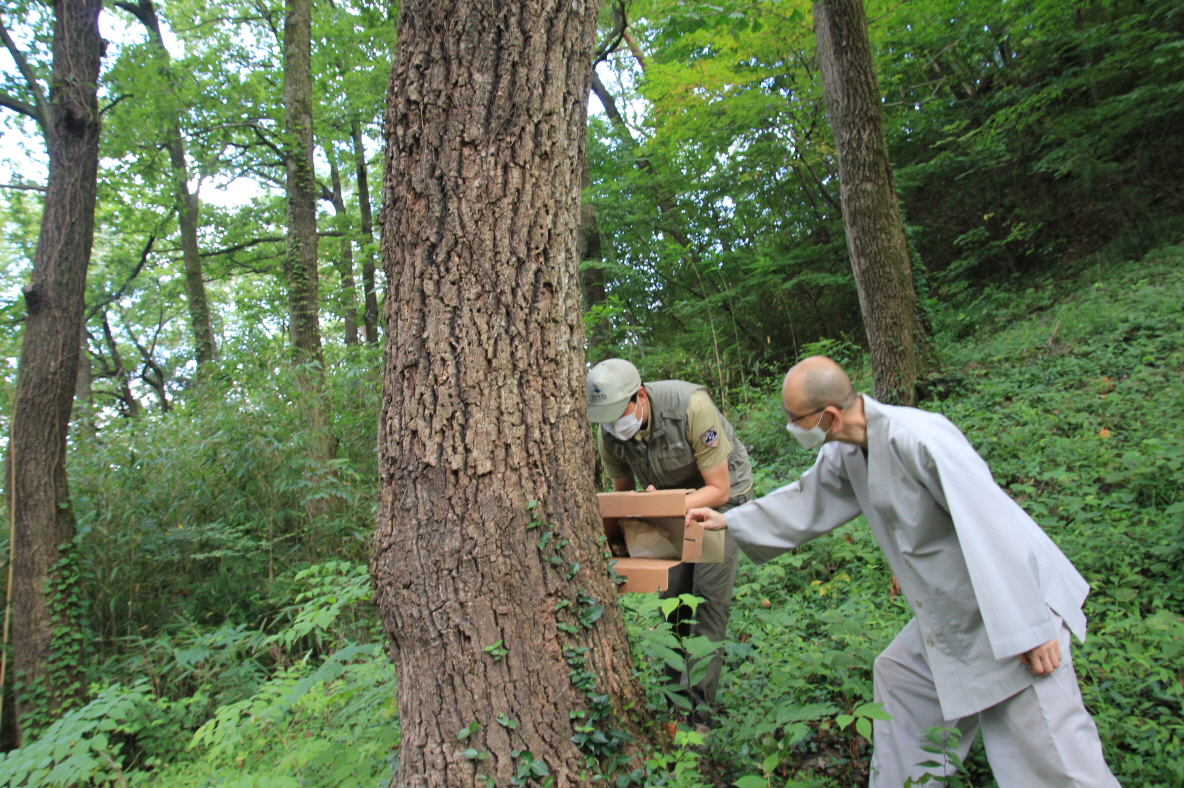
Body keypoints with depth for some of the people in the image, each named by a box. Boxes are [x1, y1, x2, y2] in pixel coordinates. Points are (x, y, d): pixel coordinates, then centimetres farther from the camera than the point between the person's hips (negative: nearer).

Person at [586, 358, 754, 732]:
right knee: (672, 594, -1)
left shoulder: (691, 406, -34)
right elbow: (622, 492, 0)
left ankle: (700, 708, -3)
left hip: (721, 493, -4)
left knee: (709, 593, -11)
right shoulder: (608, 432, -19)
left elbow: (718, 489, -25)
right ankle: (675, 691, 15)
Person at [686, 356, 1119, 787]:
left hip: (1015, 603, -9)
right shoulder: (845, 455, -1)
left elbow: (993, 527, -28)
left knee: (1049, 753, -4)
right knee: (896, 675, 17)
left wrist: (1029, 627, -25)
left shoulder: (920, 439, -28)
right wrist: (730, 520, 16)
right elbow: (805, 501, 15)